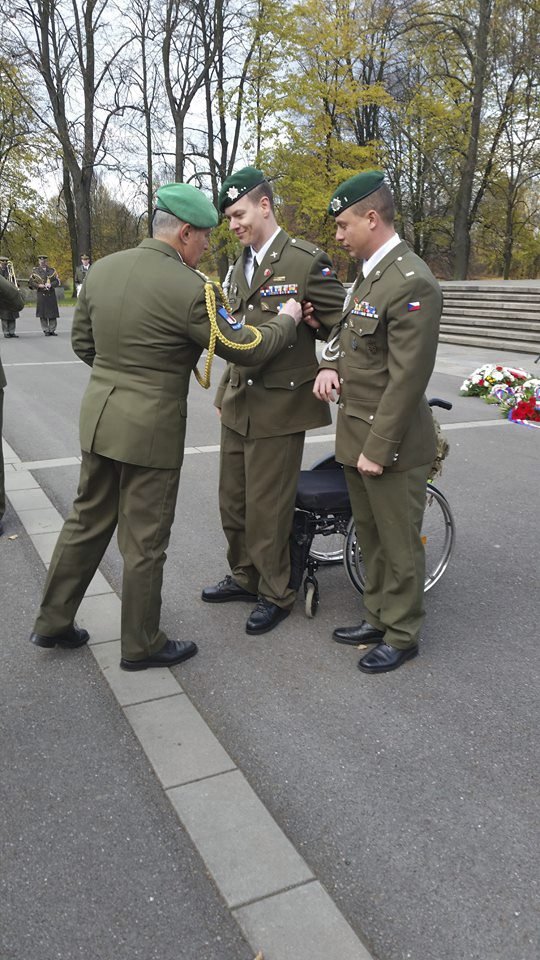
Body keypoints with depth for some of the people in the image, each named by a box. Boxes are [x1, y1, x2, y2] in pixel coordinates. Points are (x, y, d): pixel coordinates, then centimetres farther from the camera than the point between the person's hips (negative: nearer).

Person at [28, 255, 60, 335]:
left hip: (51, 294, 1)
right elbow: (30, 283, 4)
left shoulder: (52, 270, 10)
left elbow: (57, 281, 5)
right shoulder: (35, 271, 6)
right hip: (41, 295, -1)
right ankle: (46, 330, 6)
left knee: (53, 314, 0)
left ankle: (52, 330, 9)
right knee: (43, 314, -2)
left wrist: (50, 284, -12)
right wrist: (39, 285, -11)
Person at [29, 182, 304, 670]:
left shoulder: (102, 268, 3)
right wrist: (287, 319, 7)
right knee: (145, 543, 7)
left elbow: (82, 342, 12)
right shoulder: (191, 288, -17)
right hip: (151, 427, -7)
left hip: (100, 415, 7)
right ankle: (142, 645, 24)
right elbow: (247, 348, -10)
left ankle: (53, 622, 33)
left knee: (86, 522, 20)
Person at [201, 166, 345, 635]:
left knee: (267, 509, 1)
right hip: (238, 405, 8)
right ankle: (244, 576, 36)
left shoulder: (307, 261, -10)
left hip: (279, 407, -7)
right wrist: (224, 393, 17)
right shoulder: (239, 268, 13)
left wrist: (326, 373, -9)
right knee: (233, 502, 16)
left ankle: (276, 594, 21)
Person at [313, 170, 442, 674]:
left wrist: (377, 448, -19)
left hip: (389, 442, -9)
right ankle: (378, 617, 36)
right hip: (356, 433, 9)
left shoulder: (412, 283, -19)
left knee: (398, 545, 6)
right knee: (370, 537, 20)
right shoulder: (368, 273, 11)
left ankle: (402, 635, 23)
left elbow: (407, 378, -21)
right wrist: (329, 364, 0)